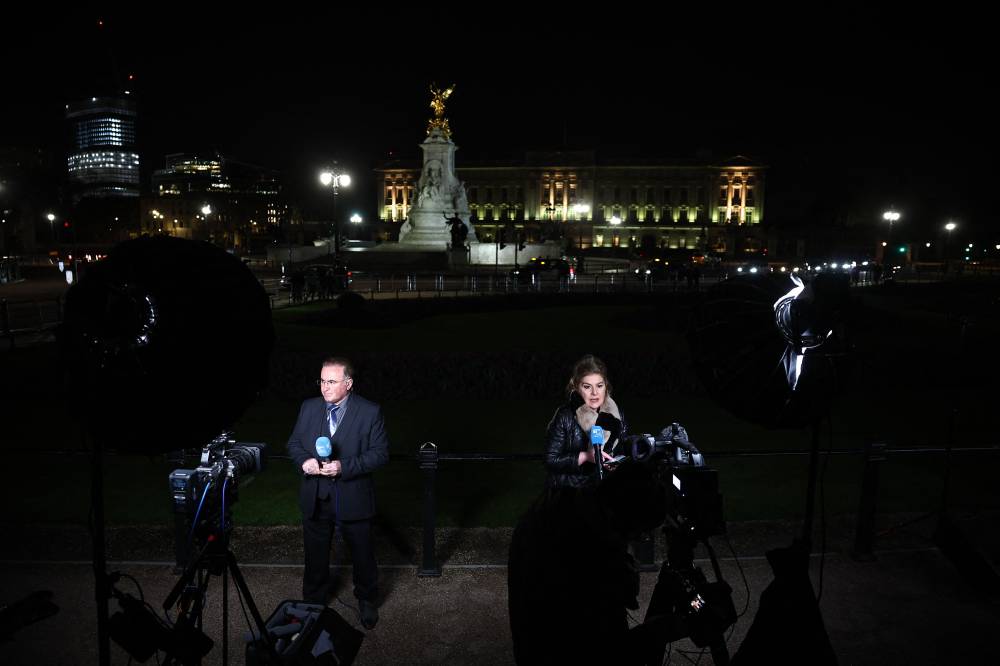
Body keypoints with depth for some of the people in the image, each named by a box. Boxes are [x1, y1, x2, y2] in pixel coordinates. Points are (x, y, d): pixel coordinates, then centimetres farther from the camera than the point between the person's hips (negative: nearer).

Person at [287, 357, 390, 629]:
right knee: (315, 556, 19)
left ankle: (367, 602, 40)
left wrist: (344, 467, -24)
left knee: (362, 555, 15)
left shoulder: (370, 412, -12)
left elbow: (380, 453, -13)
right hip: (315, 499, 3)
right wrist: (303, 461, -15)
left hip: (353, 500, -3)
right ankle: (313, 603, 43)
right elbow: (294, 443, 7)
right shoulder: (309, 407, -1)